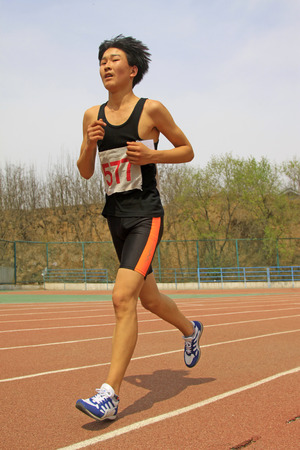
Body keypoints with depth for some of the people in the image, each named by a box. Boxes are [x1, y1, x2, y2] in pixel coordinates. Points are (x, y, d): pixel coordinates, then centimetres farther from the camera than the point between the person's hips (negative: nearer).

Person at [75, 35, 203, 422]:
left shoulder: (151, 110, -4)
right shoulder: (93, 116, 9)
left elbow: (187, 151, 4)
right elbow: (85, 172, 12)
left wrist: (152, 155, -13)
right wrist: (90, 145, -8)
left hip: (145, 214, -6)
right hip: (115, 215, 6)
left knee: (123, 296, -20)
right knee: (148, 297, 19)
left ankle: (109, 395, -16)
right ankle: (190, 329, 49)